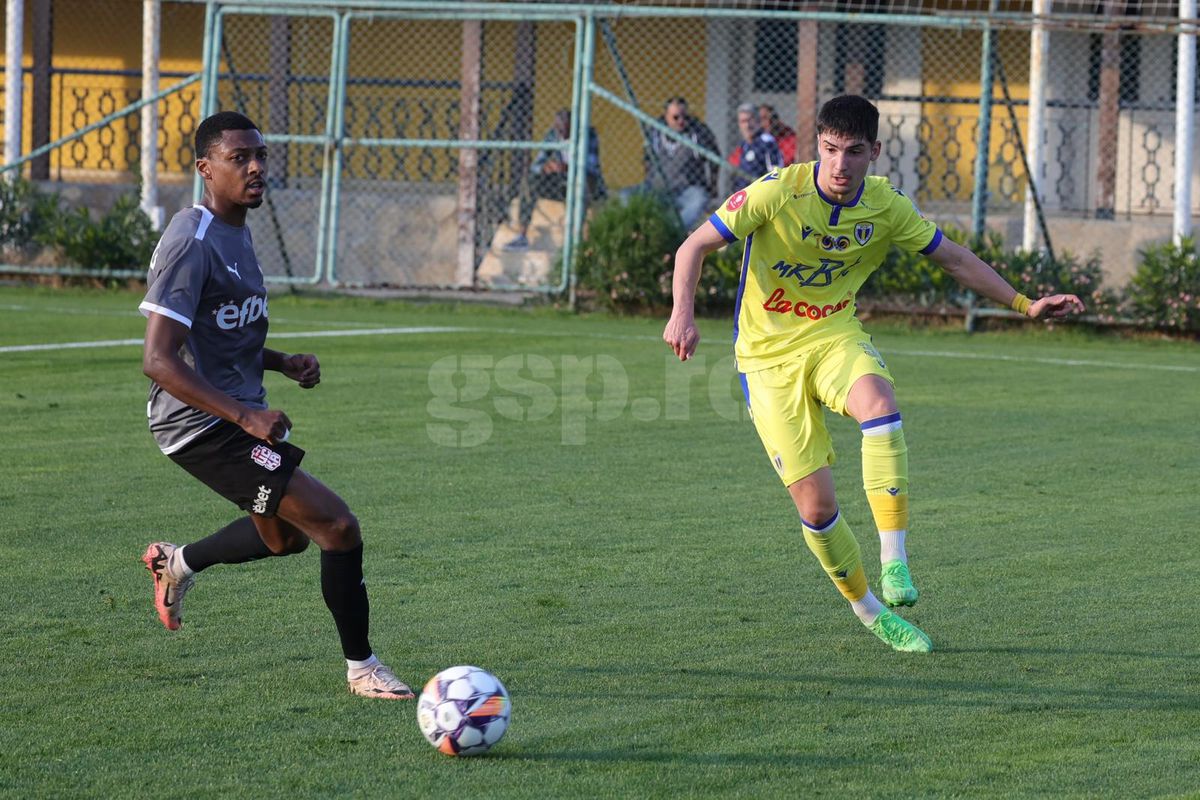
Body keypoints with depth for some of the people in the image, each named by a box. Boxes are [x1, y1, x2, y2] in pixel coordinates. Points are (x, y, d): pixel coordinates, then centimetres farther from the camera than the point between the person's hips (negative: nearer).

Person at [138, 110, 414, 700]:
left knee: (286, 536, 29)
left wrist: (281, 363, 7)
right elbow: (158, 360, -26)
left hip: (236, 417, 10)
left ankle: (178, 563, 46)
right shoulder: (192, 242, -20)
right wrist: (244, 416, -31)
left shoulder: (235, 233, 11)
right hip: (203, 424, -10)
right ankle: (361, 668, -2)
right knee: (338, 528, -15)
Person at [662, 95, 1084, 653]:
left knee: (880, 406, -35)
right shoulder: (777, 193, -17)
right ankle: (869, 613, 16)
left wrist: (1023, 304, 3)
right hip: (768, 355, -2)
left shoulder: (887, 207, -5)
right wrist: (682, 315, -28)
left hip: (834, 336, 2)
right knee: (815, 507, -8)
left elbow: (954, 259, 9)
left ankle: (894, 560, -32)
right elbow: (694, 247, -12)